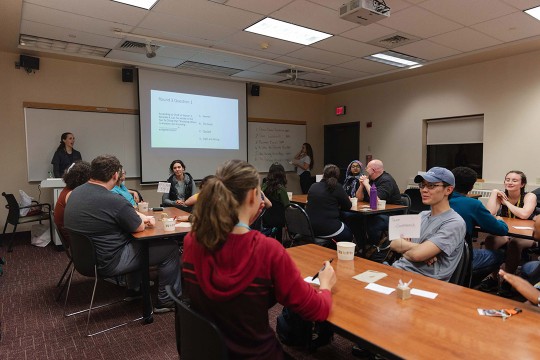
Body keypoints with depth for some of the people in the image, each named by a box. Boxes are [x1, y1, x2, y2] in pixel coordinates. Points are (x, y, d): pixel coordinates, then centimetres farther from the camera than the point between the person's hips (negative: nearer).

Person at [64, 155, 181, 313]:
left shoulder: (75, 193, 1)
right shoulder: (114, 201, -27)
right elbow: (140, 227, -13)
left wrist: (139, 216, 6)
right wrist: (141, 219, 9)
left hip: (85, 256, 9)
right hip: (107, 263, -9)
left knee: (136, 242, 31)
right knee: (171, 248, -1)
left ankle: (134, 289, 38)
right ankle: (166, 301, 11)